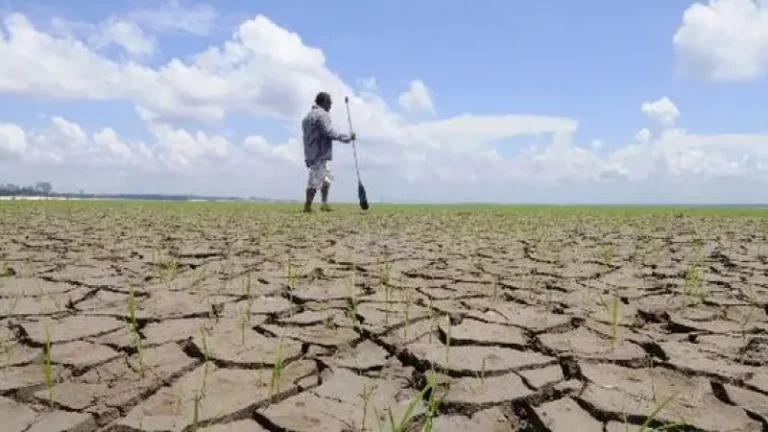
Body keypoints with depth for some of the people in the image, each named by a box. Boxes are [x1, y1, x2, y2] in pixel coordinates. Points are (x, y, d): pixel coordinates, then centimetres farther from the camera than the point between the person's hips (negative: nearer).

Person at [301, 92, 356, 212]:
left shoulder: (309, 115, 19)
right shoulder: (322, 115, -11)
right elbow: (330, 133, -21)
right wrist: (348, 137, -12)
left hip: (311, 154, 10)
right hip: (320, 154, -10)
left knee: (327, 177, 20)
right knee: (315, 181, -7)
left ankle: (324, 203, 20)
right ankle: (307, 207, -4)